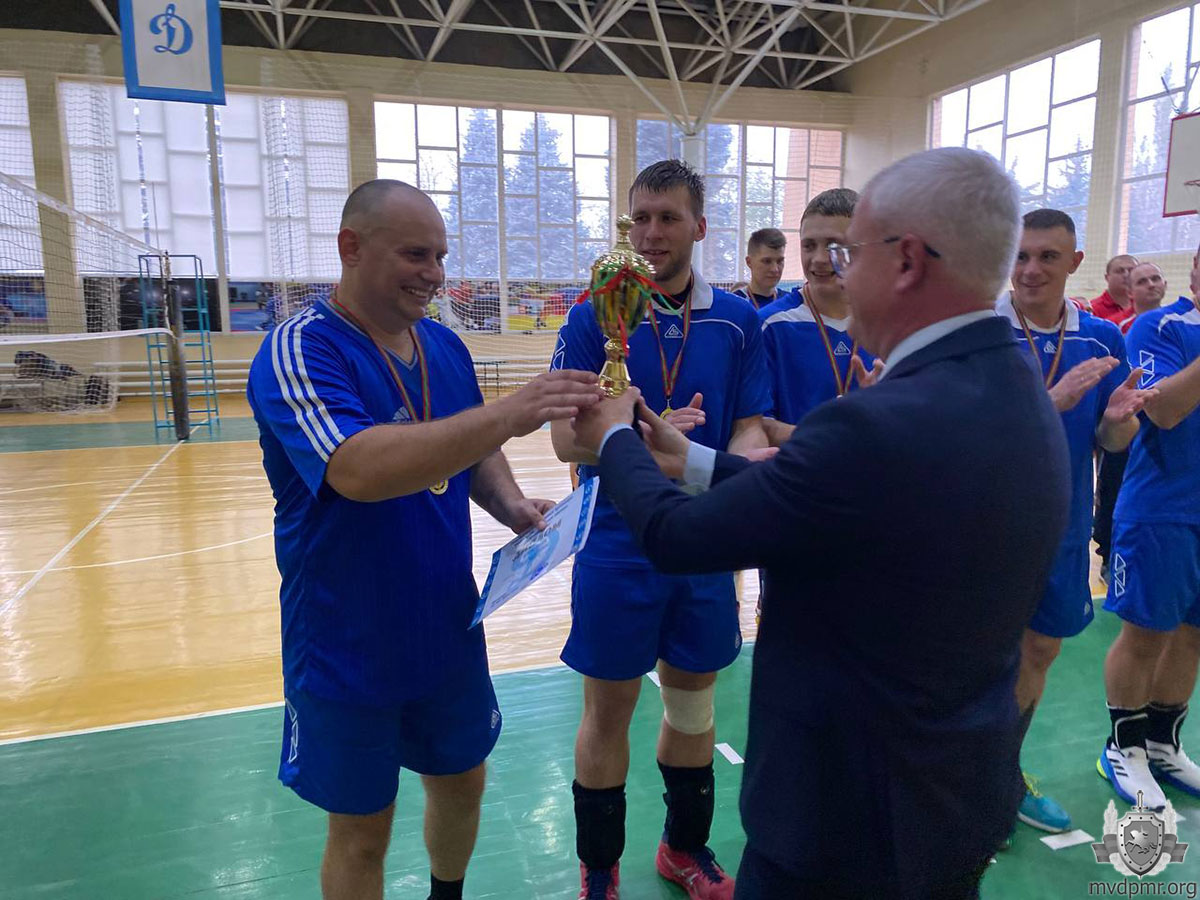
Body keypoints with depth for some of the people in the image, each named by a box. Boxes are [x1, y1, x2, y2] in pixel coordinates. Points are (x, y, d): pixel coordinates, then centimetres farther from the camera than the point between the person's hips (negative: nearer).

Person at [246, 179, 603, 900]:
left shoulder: (447, 347, 1)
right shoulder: (301, 349, -19)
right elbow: (358, 469, -36)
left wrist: (511, 505, -7)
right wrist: (508, 413, -42)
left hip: (450, 634, 6)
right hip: (349, 652, -6)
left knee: (461, 784, 23)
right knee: (362, 832, 13)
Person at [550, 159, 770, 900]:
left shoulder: (737, 320, 0)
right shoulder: (594, 317, -6)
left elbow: (751, 428, 0)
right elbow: (567, 436, -11)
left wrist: (738, 457, -24)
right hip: (618, 544, -2)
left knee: (693, 702, 18)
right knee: (608, 712, 10)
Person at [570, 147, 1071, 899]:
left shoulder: (880, 424, -31)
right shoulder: (1024, 397, -3)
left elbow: (675, 535, -21)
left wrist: (617, 438, -2)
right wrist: (691, 459, 8)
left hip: (856, 808, -8)